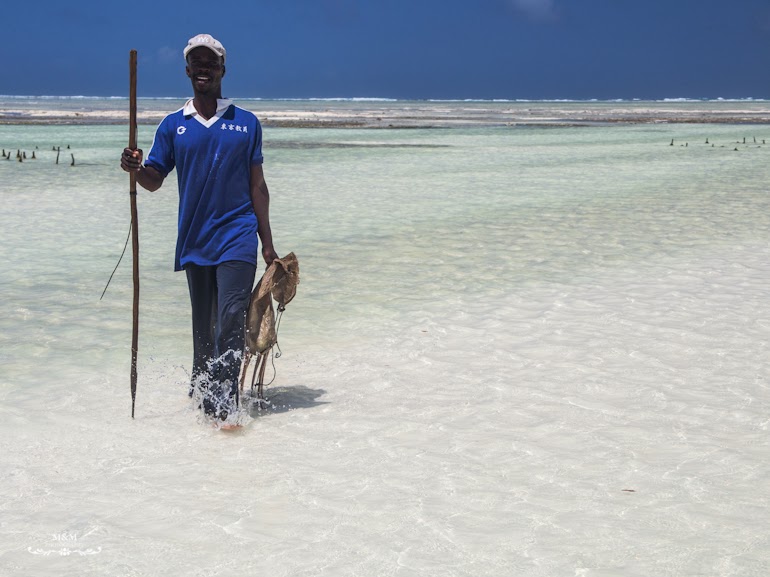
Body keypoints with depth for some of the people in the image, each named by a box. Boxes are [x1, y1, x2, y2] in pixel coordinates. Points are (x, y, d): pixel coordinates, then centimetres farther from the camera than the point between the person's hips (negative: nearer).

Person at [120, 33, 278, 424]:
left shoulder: (246, 123, 6)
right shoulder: (173, 125, 9)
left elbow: (257, 186, 7)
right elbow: (154, 180, 8)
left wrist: (268, 245, 5)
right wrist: (135, 169, -17)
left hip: (237, 236, -2)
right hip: (194, 241, 3)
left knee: (230, 324, -14)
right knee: (202, 329, 11)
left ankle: (224, 409, -15)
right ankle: (201, 397, 24)